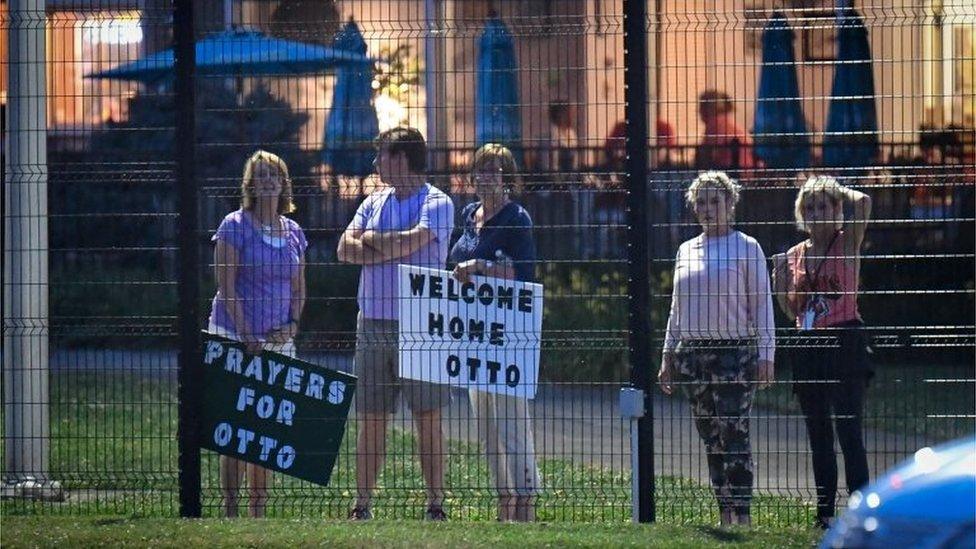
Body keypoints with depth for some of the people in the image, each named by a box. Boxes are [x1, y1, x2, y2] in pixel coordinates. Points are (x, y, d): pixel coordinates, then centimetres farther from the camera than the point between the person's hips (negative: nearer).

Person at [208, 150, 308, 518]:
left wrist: (292, 323, 0)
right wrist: (245, 335, -16)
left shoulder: (293, 232, 13)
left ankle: (259, 508, 11)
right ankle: (230, 508, -6)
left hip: (278, 340, 6)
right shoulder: (235, 226, -4)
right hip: (235, 335, -5)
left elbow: (298, 288, 18)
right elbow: (226, 285, -9)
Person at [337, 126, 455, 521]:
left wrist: (371, 241, -1)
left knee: (428, 418, -3)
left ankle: (435, 504, 0)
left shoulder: (437, 203, -1)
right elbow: (345, 249, 5)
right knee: (370, 421, 5)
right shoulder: (373, 203, 16)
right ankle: (362, 506, 8)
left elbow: (413, 241, -17)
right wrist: (392, 248, -8)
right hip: (372, 323, 5)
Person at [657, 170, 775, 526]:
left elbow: (762, 305, -2)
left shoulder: (746, 248, 0)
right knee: (711, 439, 6)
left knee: (734, 435, -11)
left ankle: (742, 513, -13)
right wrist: (668, 356, 17)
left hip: (734, 350, -6)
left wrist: (765, 356, -8)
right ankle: (724, 513, 9)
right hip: (692, 353, 6)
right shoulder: (687, 251, 15)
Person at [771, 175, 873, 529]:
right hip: (808, 347, 6)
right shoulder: (795, 255, 13)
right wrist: (780, 275, 7)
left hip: (844, 343, -6)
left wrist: (839, 193, -2)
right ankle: (824, 512, 17)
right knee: (818, 435, 10)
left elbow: (863, 203, -18)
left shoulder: (846, 243, -1)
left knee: (848, 430, -13)